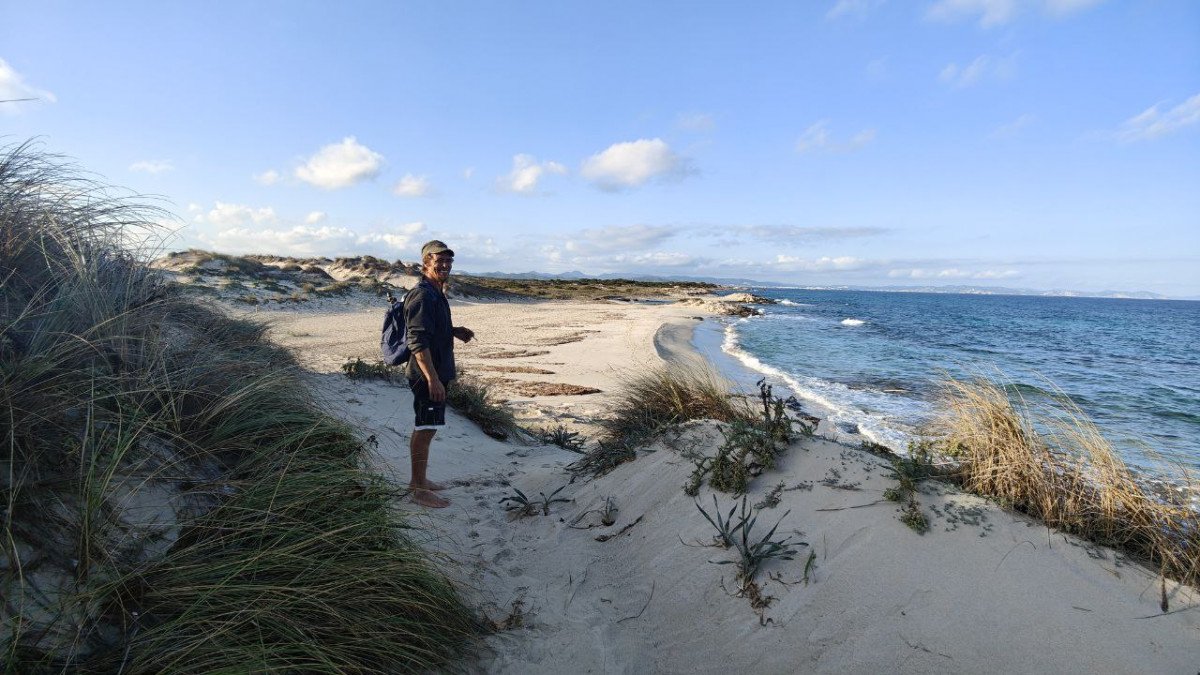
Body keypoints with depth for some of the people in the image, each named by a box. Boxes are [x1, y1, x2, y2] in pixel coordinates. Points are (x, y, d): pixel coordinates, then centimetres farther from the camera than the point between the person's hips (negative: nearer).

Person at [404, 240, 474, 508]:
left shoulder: (436, 293, 13)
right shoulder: (422, 296, -19)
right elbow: (418, 341, -25)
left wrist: (454, 330, 12)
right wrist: (432, 379, -28)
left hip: (436, 372, 10)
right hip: (427, 375, -10)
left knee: (423, 428, 18)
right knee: (425, 429, -1)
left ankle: (418, 479, 32)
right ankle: (420, 489, 11)